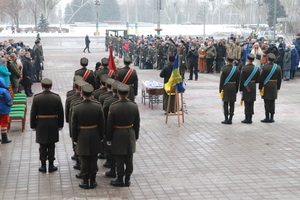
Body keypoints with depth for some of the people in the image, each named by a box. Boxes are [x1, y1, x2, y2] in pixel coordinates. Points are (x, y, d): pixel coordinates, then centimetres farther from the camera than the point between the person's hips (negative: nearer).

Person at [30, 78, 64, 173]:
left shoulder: (36, 98, -9)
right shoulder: (56, 97, -7)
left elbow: (33, 114, -4)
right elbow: (61, 113, -1)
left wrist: (33, 126, 6)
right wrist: (60, 125, 9)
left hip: (41, 126, 0)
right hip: (53, 126, 0)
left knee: (42, 146, 8)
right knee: (51, 146, 9)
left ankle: (43, 166, 13)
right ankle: (51, 166, 14)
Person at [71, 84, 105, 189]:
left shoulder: (76, 108, -14)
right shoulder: (98, 106, -10)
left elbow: (74, 126, -7)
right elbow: (101, 124, -2)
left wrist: (75, 139, 6)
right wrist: (101, 137, 11)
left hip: (82, 138, -1)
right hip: (95, 137, 2)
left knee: (84, 161, 8)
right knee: (94, 160, 11)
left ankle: (85, 182, 16)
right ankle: (93, 181, 20)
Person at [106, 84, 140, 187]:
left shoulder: (113, 107, -17)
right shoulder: (134, 106, -8)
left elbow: (109, 125, -10)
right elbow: (137, 123, 2)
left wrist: (109, 138, 1)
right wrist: (136, 136, 14)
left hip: (118, 136, -3)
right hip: (130, 135, 3)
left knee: (120, 159, 7)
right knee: (129, 158, 12)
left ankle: (120, 179, 16)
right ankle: (127, 179, 21)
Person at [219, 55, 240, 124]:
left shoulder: (224, 69, -10)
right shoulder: (236, 69, 0)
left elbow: (221, 80, -8)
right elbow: (238, 81, 5)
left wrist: (220, 89, -1)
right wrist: (236, 89, 13)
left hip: (225, 87, -3)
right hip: (233, 88, 3)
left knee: (225, 103, 3)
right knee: (232, 104, 7)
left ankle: (226, 119, 3)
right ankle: (230, 119, 10)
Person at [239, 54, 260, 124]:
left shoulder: (244, 68, -12)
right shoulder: (256, 68, -2)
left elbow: (242, 80, -11)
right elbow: (258, 80, 2)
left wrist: (241, 89, -3)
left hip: (246, 87, -3)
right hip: (253, 87, 3)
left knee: (247, 103, 1)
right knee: (251, 103, 8)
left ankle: (247, 119, 4)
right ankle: (250, 118, 12)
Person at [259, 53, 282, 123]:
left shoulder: (265, 67, -10)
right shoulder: (278, 67, 2)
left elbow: (261, 78, -8)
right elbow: (279, 79, 8)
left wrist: (260, 87, 0)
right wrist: (278, 87, 17)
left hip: (266, 86, -4)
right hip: (274, 87, 4)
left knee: (267, 102, 0)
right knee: (272, 102, 8)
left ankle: (267, 118, 0)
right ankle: (271, 118, 11)